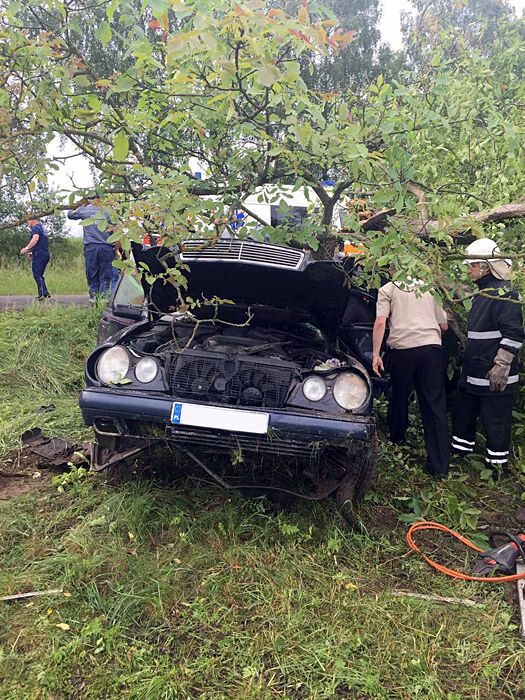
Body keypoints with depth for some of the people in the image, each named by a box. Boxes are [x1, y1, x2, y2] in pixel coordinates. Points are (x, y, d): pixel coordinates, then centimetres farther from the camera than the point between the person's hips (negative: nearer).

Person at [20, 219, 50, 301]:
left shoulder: (35, 228, -5)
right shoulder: (42, 229, 25)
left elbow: (35, 238, -25)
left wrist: (27, 248, -25)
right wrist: (33, 253, 32)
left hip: (39, 254, -9)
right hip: (46, 253, 9)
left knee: (37, 275, -10)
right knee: (39, 275, 14)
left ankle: (44, 293, -18)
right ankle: (41, 294, 13)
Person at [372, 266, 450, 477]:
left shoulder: (387, 290, 10)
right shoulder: (430, 288, 22)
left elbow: (380, 322, -4)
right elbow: (444, 325, 22)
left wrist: (375, 354, -4)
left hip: (402, 348, -2)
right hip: (432, 348, 2)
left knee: (399, 396, 21)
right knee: (435, 405, 2)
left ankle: (396, 436, 43)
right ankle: (439, 465, 1)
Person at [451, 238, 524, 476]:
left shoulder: (504, 294, -16)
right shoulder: (482, 294, 14)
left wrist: (501, 366, -25)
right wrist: (466, 355, 26)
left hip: (495, 376, -10)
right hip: (473, 372, 10)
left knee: (495, 421, 2)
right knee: (462, 412, 20)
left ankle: (497, 464, 15)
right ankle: (460, 449, 37)